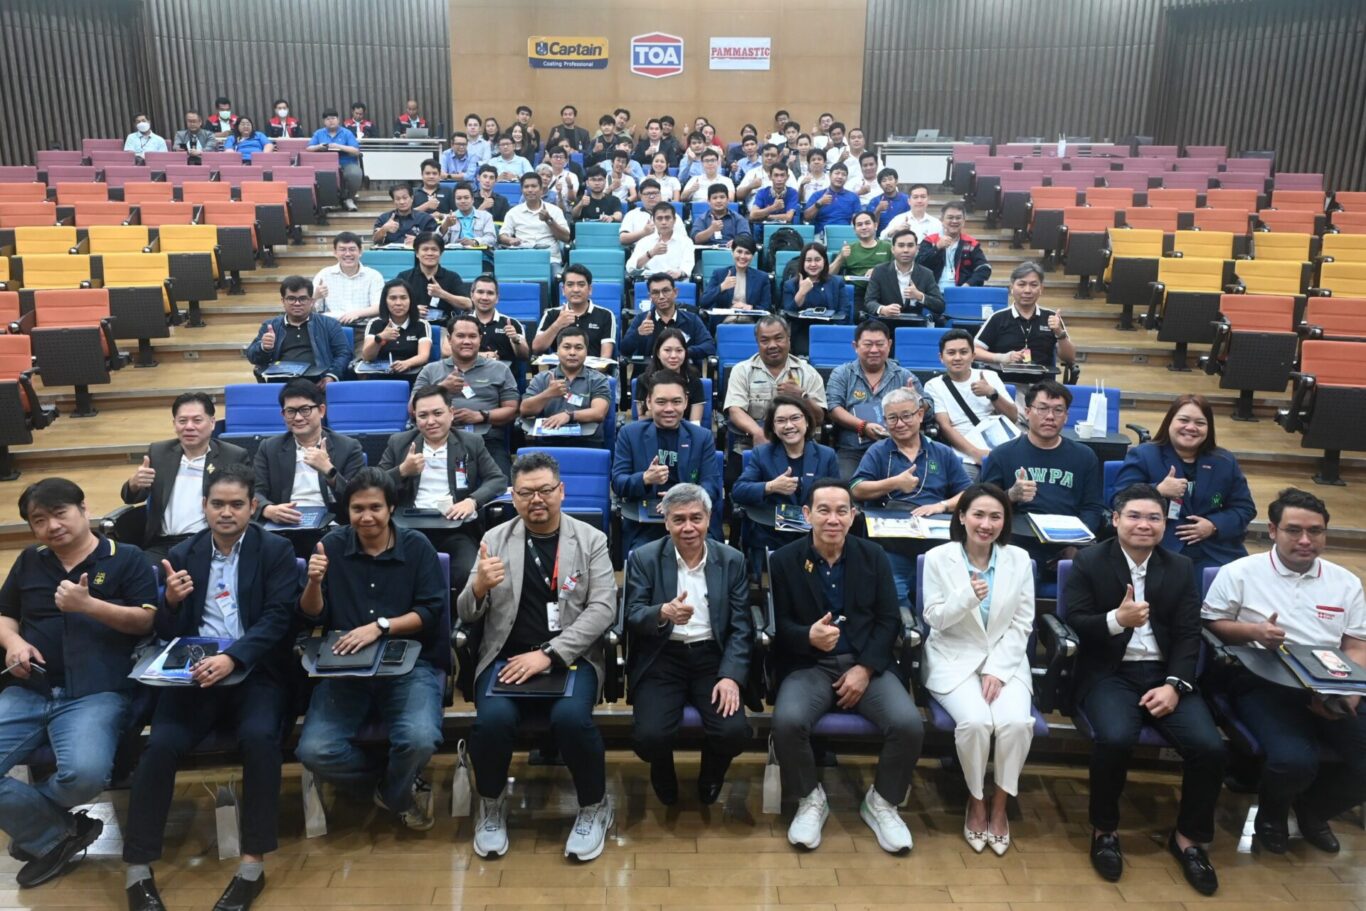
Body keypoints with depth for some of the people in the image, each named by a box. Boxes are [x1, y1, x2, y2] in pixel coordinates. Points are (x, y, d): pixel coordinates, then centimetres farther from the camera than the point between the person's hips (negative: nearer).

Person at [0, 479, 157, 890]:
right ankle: (55, 838, 5)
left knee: (85, 774, -31)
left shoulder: (126, 558, 6)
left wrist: (88, 605, -13)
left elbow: (147, 620, -2)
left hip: (97, 693, -4)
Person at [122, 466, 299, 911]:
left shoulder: (276, 550, 3)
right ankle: (138, 870, -9)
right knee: (161, 744, -24)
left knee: (259, 737, -30)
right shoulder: (182, 554, 12)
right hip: (195, 674, 2)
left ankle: (253, 864, -17)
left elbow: (278, 618, -9)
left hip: (256, 674, -2)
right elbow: (168, 632, 11)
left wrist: (232, 657, -25)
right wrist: (171, 601, -12)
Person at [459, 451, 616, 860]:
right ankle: (492, 806, 4)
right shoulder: (495, 539, 8)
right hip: (507, 655, 1)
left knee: (571, 716, -30)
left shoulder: (591, 540, 4)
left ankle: (595, 806, 0)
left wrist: (549, 654, -17)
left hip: (571, 656, -1)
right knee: (493, 718, -28)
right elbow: (466, 615, 8)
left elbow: (603, 608, -6)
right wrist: (479, 587, -17)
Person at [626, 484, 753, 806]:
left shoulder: (732, 560, 5)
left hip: (713, 658, 1)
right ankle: (664, 777, 15)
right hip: (662, 659, -1)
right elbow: (632, 618, -5)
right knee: (649, 736, -24)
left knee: (734, 732, -22)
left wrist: (731, 676, -15)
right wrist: (662, 613, -28)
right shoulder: (644, 558, 1)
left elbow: (741, 626, 1)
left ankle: (709, 779, 15)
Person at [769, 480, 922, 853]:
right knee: (788, 721, -31)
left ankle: (881, 802, 5)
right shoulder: (783, 560, 0)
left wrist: (865, 668, -11)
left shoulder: (873, 556, 6)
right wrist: (808, 636, -24)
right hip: (808, 665, -1)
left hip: (866, 663, 2)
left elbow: (889, 620, 3)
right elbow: (777, 625, -1)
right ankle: (811, 799, 0)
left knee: (909, 724, -24)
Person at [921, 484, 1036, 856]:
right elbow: (934, 619, -5)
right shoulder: (938, 558, -5)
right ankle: (976, 801, 0)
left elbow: (1022, 624, 1)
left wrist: (997, 670, -11)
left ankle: (999, 805, -1)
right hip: (954, 659, -2)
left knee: (1016, 722, -26)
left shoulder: (1019, 559, 1)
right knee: (975, 721, -29)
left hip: (1006, 659, 2)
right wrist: (967, 598, -25)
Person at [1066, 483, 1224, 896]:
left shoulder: (1180, 568, 11)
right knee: (1115, 738, -31)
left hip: (1165, 674, 4)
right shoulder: (1088, 562, 1)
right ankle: (1104, 830, -3)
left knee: (1209, 746, -19)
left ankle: (1188, 837, 8)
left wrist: (1174, 685, -11)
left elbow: (1189, 635, 4)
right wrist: (1117, 619, -24)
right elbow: (1074, 624, -6)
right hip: (1109, 673, -3)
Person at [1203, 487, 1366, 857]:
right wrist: (1252, 631, -14)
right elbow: (1210, 624, 5)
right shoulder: (1240, 573, 2)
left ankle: (1313, 809, 18)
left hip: (1330, 692, 5)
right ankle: (1272, 812, 10)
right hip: (1264, 684, -4)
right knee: (1294, 761, -31)